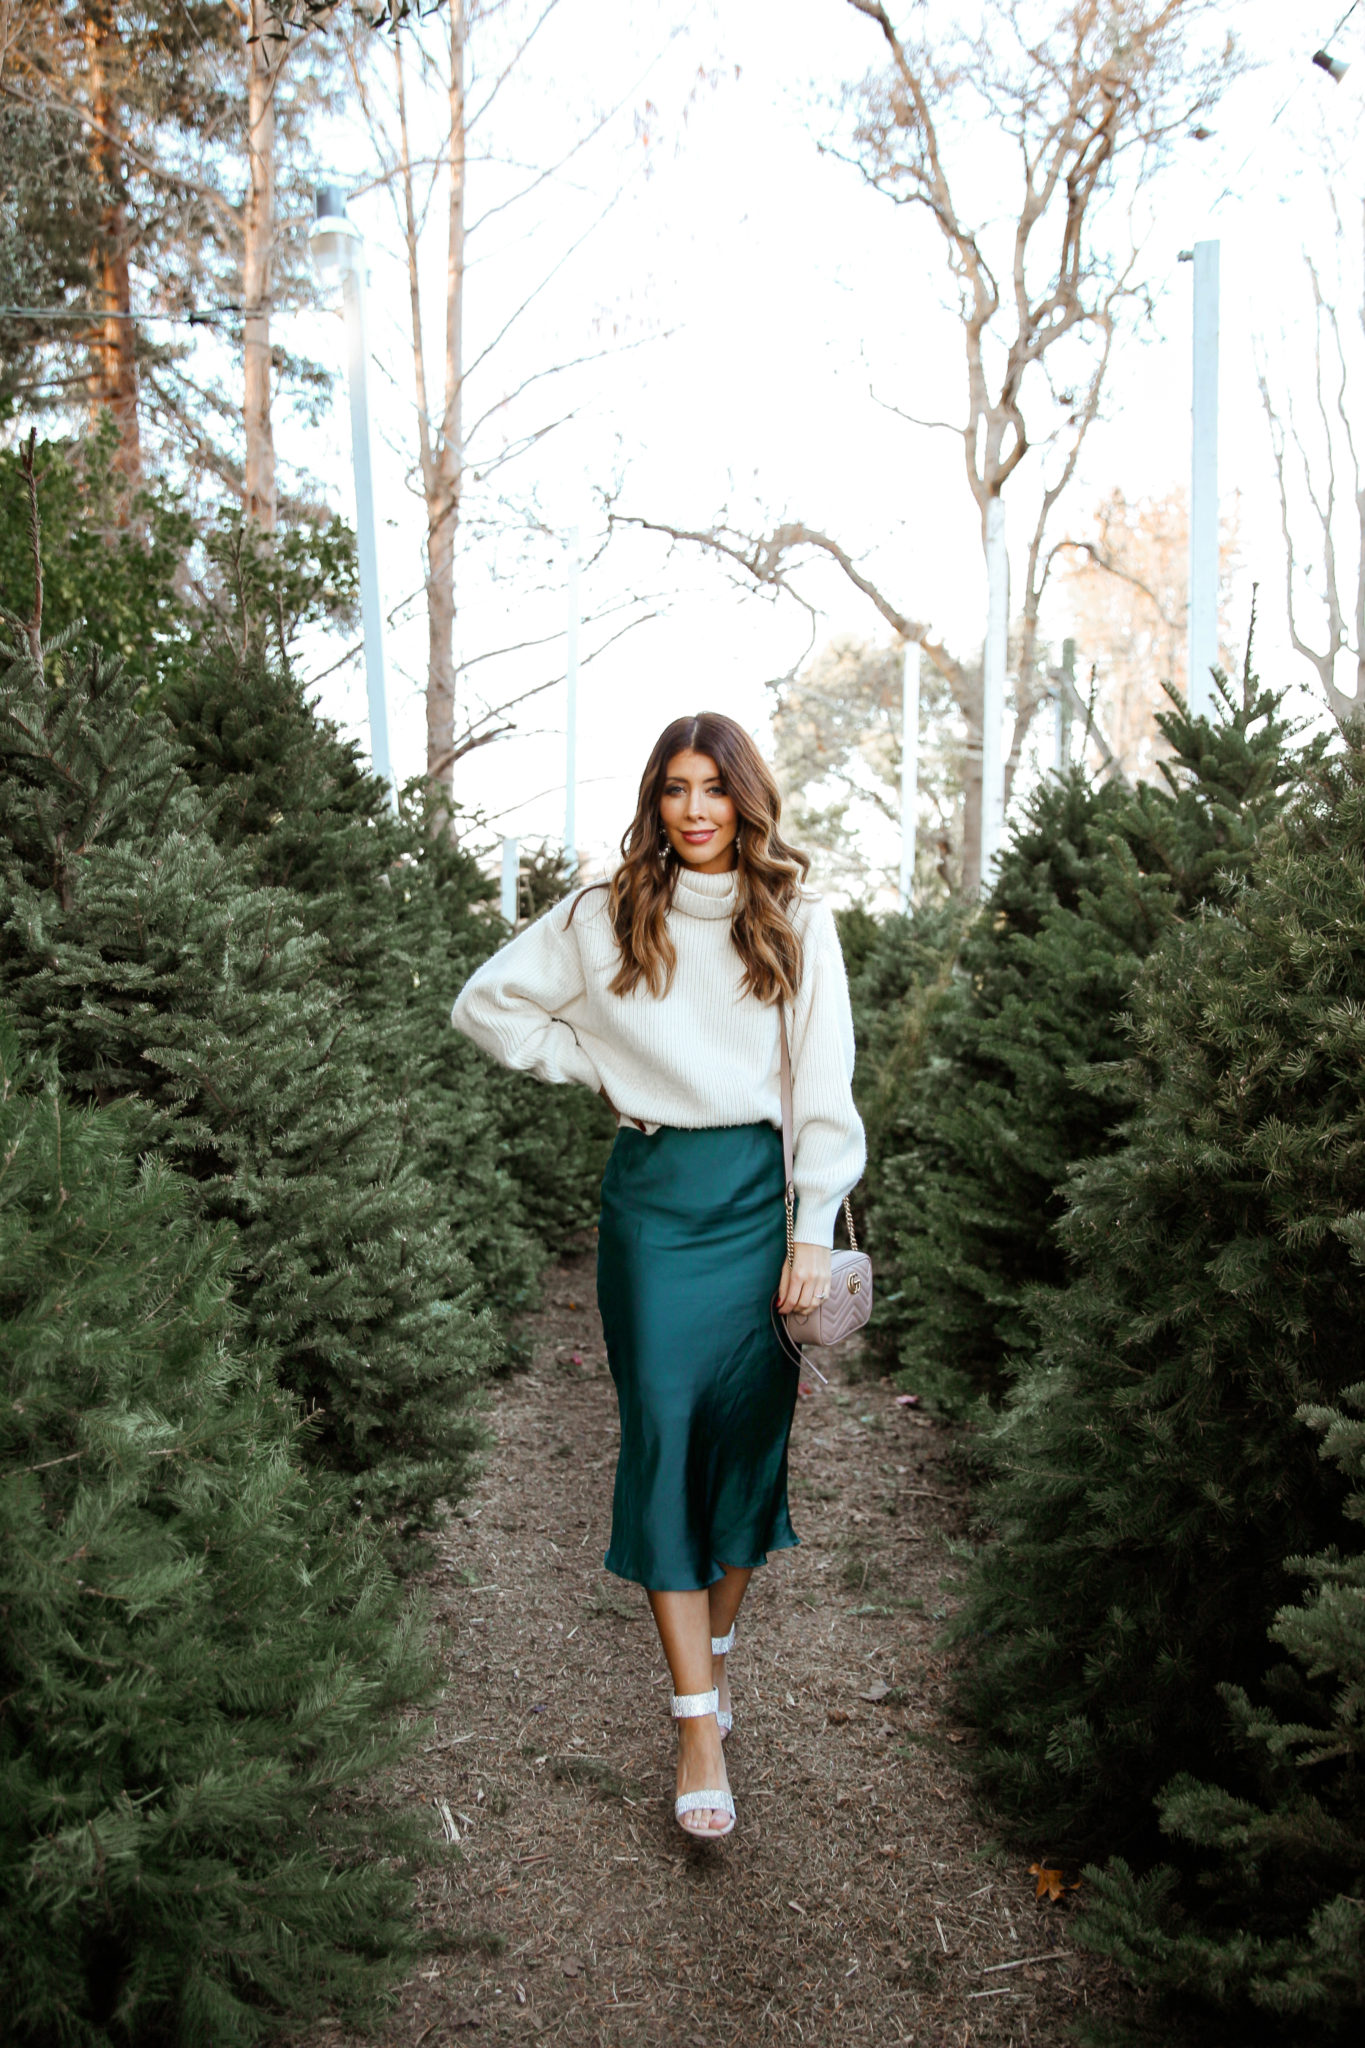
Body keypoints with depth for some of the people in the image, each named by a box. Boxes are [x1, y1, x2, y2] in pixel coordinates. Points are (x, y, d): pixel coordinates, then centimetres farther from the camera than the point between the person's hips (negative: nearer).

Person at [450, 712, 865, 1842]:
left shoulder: (797, 919, 3)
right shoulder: (605, 916, 4)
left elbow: (824, 1082, 0)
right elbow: (488, 1003, 12)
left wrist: (814, 1230, -5)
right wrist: (598, 1068, 4)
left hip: (762, 1189, 1)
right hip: (654, 1193, 0)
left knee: (751, 1426, 6)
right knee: (663, 1431, -4)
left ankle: (718, 1641, 30)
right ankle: (700, 1718, 2)